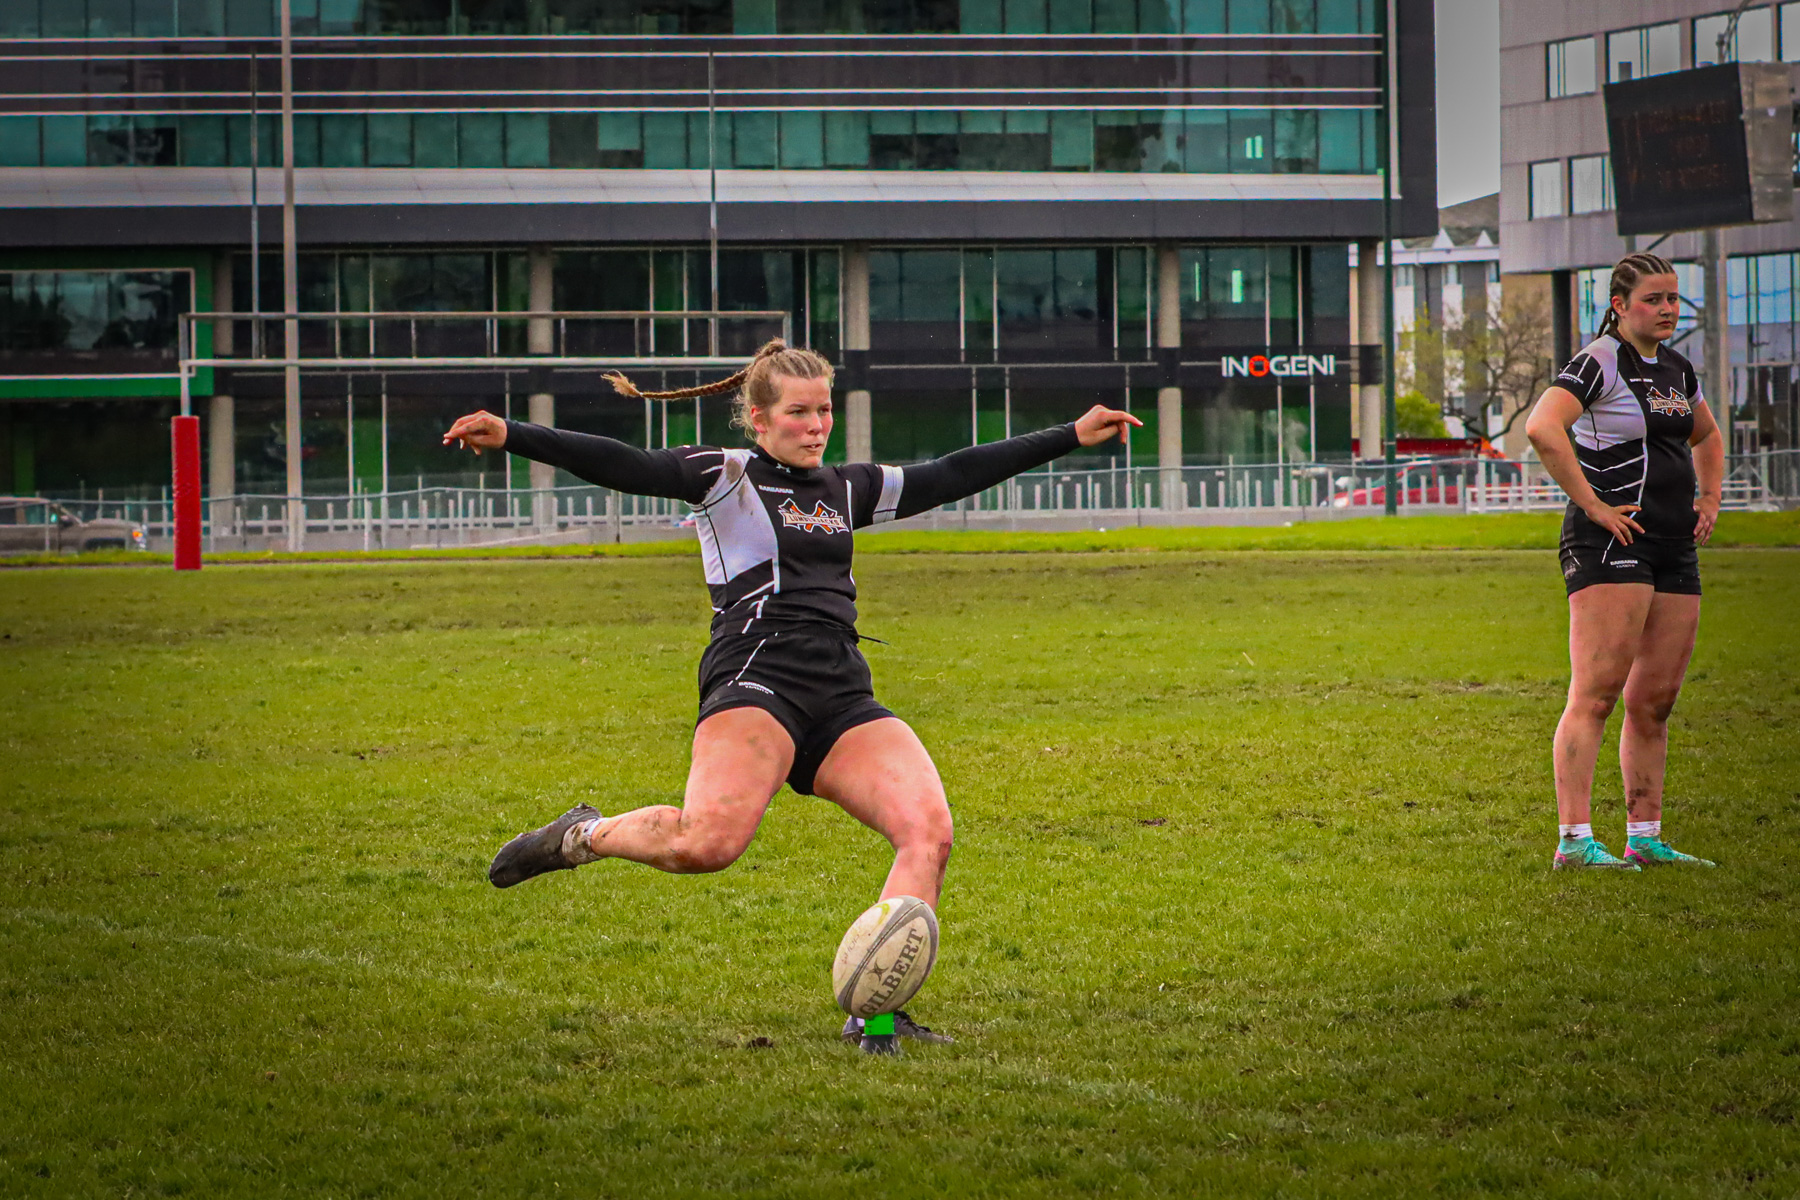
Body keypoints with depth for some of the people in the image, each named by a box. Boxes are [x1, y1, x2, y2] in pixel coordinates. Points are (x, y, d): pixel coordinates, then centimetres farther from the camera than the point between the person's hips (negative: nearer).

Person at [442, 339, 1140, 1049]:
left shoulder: (847, 490, 24)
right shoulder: (725, 478, 5)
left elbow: (949, 477, 30)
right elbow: (627, 468, -7)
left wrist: (1073, 437, 33)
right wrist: (510, 437, -20)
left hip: (844, 698, 7)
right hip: (756, 682, -6)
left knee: (928, 828, -16)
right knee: (709, 842, -30)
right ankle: (583, 837, 0)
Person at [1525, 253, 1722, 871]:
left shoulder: (1676, 368, 17)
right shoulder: (1599, 362, -8)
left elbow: (1706, 435, 37)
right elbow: (1543, 427, -25)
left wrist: (1710, 498, 20)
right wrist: (1592, 505, -21)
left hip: (1676, 548, 8)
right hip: (1610, 543, -8)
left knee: (1655, 700, 8)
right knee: (1596, 692, -13)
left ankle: (1645, 837, 14)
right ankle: (1575, 839, -18)